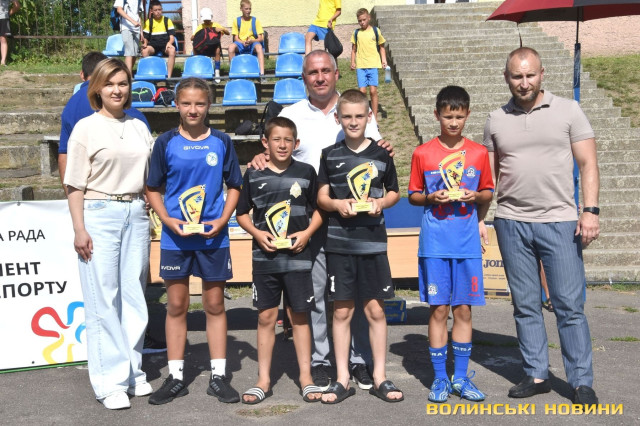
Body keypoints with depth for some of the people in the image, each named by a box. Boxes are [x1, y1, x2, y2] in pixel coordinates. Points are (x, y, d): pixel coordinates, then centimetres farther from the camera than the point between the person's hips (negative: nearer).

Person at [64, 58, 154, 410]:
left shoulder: (139, 127, 12)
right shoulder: (87, 127, 0)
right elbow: (75, 184, -3)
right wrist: (79, 229, -10)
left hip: (136, 215, 4)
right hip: (99, 214, -4)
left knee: (133, 296, 7)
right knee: (103, 299, -3)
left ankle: (133, 373, 17)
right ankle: (110, 382, 3)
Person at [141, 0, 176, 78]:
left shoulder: (167, 20, 7)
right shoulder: (148, 22, 10)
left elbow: (172, 35, 2)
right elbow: (145, 37, 12)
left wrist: (169, 43, -21)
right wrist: (145, 43, -12)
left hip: (165, 45, -1)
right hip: (153, 45, 1)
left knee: (172, 50, -37)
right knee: (145, 51, -34)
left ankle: (169, 76, -36)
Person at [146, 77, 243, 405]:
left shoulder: (221, 142, 1)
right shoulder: (166, 142, 0)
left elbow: (234, 186, 7)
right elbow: (153, 189, 5)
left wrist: (222, 221, -8)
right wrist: (168, 220, -10)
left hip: (213, 236, 0)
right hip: (175, 237, 0)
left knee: (215, 305, 7)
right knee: (176, 306, 7)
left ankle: (218, 377, 17)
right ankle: (175, 378, 17)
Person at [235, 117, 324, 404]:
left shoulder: (305, 172, 1)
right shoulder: (254, 175, 2)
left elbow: (319, 210, 6)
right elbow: (241, 213, 8)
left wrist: (306, 233, -10)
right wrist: (257, 233, -9)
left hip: (298, 256, -1)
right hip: (265, 257, 1)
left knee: (299, 316, 6)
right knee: (266, 317, 5)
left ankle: (305, 376, 18)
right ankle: (263, 379, 15)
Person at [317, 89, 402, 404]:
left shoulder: (381, 154, 3)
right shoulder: (330, 154, 4)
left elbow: (394, 192, 12)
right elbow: (322, 196, 5)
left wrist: (381, 203, -9)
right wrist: (338, 204, -15)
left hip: (373, 241, 0)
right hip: (339, 242, 0)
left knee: (375, 310, 4)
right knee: (342, 311, 5)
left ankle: (379, 377, 16)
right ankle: (342, 380, 15)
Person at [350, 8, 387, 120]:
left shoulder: (376, 31, 4)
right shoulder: (356, 33, 7)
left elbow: (381, 47, 12)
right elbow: (354, 49, 14)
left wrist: (384, 60, -1)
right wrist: (352, 62, 2)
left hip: (373, 65, -1)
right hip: (360, 66, 1)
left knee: (373, 91, -5)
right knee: (362, 91, -4)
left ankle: (374, 118, 4)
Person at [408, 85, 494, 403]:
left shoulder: (479, 153, 7)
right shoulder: (422, 154, 2)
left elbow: (488, 194, 14)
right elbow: (412, 195, 7)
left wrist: (476, 197, -7)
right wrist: (432, 198, -12)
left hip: (468, 243, 2)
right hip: (434, 243, -1)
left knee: (463, 309, 6)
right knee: (439, 309, 1)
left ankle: (461, 377, 17)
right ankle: (440, 378, 13)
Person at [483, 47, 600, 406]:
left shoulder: (568, 111, 3)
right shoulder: (496, 120, 10)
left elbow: (588, 164, 1)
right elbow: (488, 176, 13)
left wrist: (591, 210, -9)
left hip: (559, 221, -3)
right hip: (512, 224, 3)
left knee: (570, 305, -1)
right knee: (526, 305, 8)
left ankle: (582, 382, 8)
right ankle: (536, 376, 18)